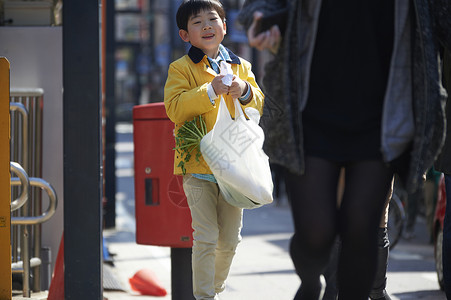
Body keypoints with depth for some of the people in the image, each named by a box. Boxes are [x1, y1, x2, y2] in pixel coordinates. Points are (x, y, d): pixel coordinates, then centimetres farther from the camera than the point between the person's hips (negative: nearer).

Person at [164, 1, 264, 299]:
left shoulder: (241, 67, 11)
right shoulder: (181, 68, -3)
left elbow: (259, 105, 11)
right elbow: (175, 109, -15)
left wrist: (244, 91, -9)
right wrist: (211, 91, -23)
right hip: (198, 165, -4)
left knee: (230, 239, 11)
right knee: (206, 238, -8)